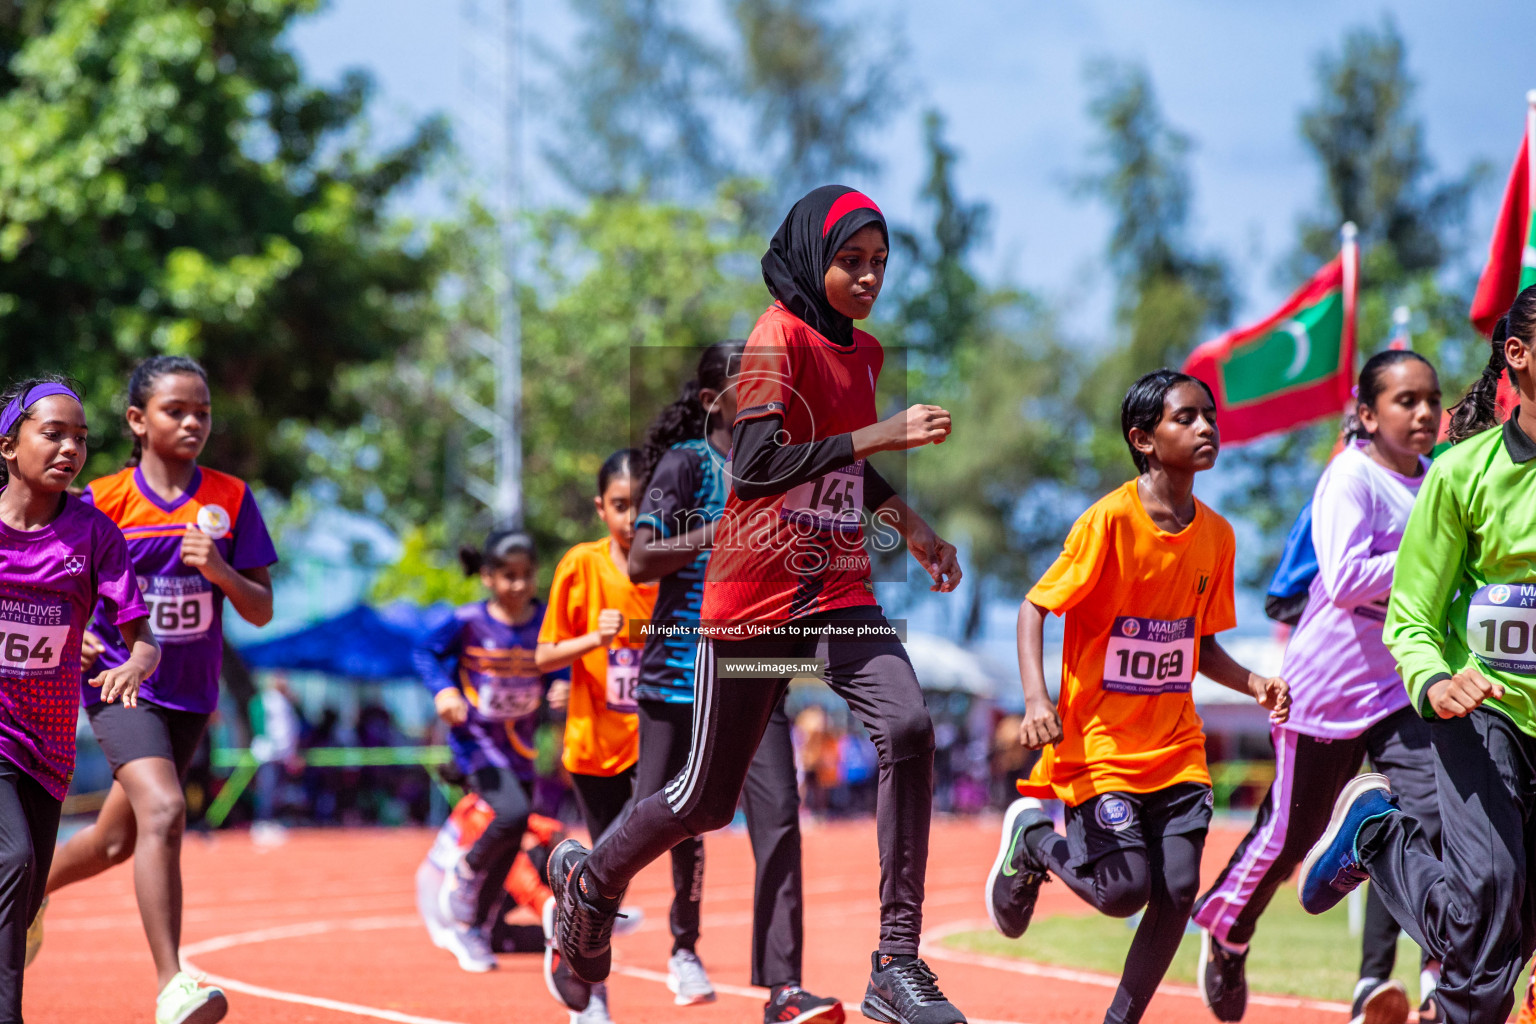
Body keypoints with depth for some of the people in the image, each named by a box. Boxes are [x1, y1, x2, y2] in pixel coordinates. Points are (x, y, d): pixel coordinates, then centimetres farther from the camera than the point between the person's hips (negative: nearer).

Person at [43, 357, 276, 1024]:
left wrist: (221, 572, -18)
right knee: (163, 810, -27)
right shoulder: (104, 501, -7)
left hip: (190, 693, 4)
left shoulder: (230, 499, 0)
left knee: (117, 840, 17)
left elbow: (262, 612, 1)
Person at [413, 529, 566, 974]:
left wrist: (560, 687, -16)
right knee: (514, 814, -26)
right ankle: (461, 876, 1)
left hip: (519, 742, 5)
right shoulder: (469, 621, -13)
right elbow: (426, 652, -4)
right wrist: (443, 689, -21)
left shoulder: (546, 622, -4)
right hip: (475, 738, -5)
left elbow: (556, 669, 6)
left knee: (511, 841, 7)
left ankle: (470, 926, 25)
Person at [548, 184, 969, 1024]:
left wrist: (909, 525, 11)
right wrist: (880, 435, -25)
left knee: (907, 728, -20)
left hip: (840, 592, 6)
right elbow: (759, 465, -23)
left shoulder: (863, 353, 12)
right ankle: (591, 877, 36)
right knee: (708, 797, 4)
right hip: (754, 594, -6)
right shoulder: (778, 339, -11)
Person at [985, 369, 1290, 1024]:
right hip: (1099, 741, -5)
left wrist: (1255, 685, -2)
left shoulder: (1215, 534, 5)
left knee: (1178, 892, -6)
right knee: (1124, 890, -11)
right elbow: (1034, 607, -10)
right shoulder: (1110, 520, -13)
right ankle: (1032, 837, 18)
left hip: (1176, 746, 5)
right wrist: (1036, 700, -24)